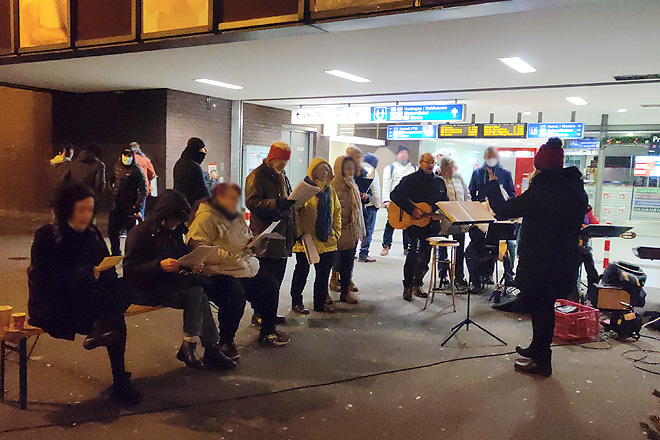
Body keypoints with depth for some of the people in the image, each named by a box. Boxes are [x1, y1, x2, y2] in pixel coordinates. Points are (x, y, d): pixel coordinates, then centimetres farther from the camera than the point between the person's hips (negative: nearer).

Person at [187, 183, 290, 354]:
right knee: (236, 294, -32)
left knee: (271, 285, -1)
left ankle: (268, 331, 16)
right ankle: (225, 342, -11)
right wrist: (225, 256, -26)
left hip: (247, 267, 9)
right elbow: (196, 247, -20)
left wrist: (254, 244, 7)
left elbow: (248, 239, 32)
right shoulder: (206, 218, -10)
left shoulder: (238, 217, 18)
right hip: (219, 272, -9)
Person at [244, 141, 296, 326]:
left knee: (277, 276, 12)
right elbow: (251, 201, -18)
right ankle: (259, 315, 5)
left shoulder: (283, 176, 21)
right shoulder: (257, 175, -7)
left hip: (282, 237, 8)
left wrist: (294, 231, 21)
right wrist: (276, 203, -29)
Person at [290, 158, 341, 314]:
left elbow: (337, 212, 17)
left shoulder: (330, 190, 11)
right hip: (307, 241, -5)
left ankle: (320, 302, 25)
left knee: (323, 273, 11)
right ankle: (296, 302, 21)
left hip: (327, 241, 6)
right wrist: (300, 233, -15)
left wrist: (336, 232, 9)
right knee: (302, 272, 7)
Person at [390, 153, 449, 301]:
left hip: (432, 225, 6)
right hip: (415, 224, -6)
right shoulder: (410, 180, -2)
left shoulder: (439, 182, 15)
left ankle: (417, 285, 23)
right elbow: (395, 196, -12)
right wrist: (412, 210, -18)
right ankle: (407, 287, -4)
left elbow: (445, 202, 19)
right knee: (416, 253, -16)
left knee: (426, 256, 9)